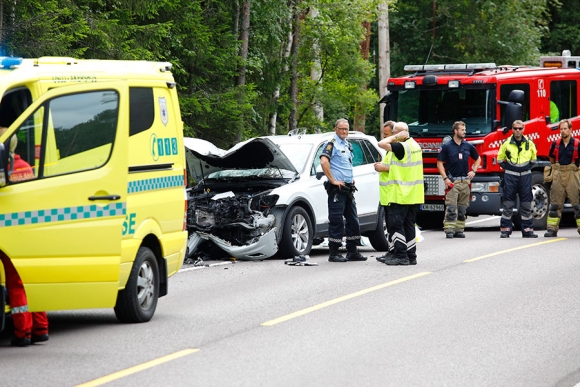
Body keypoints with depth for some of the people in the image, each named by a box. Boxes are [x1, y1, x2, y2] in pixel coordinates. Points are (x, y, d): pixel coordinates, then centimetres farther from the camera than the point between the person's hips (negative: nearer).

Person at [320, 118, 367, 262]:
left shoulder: (348, 145, 19)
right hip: (337, 189, -9)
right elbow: (324, 161, -23)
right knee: (336, 221, -7)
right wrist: (333, 180, -22)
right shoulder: (332, 144, -8)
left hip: (348, 189, 9)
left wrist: (352, 179, 16)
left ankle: (352, 251, 18)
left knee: (353, 220, 11)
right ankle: (334, 253, -4)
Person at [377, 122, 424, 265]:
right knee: (409, 225, 12)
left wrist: (396, 137, -11)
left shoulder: (401, 147, -17)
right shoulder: (415, 145, 13)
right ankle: (411, 256, 12)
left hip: (401, 194, -9)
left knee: (396, 224, -6)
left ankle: (401, 256, -10)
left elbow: (382, 143, -22)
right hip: (414, 194, 9)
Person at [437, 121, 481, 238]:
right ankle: (449, 230, -10)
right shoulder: (447, 146, -2)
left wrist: (473, 171, 10)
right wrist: (445, 178, -10)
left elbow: (478, 158, 25)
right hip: (452, 181, -4)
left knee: (462, 209, 6)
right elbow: (440, 163, -2)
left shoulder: (468, 146, 9)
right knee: (451, 209, -10)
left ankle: (459, 230, 11)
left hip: (465, 181, 4)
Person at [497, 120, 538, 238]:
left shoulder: (529, 143, 5)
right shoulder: (506, 143, 0)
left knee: (526, 204, 4)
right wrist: (508, 168, 4)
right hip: (510, 176, -2)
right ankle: (505, 230, 0)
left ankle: (528, 229, 9)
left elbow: (533, 158, 20)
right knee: (508, 204, -2)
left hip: (525, 175, 2)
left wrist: (528, 167, 10)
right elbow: (500, 159, 11)